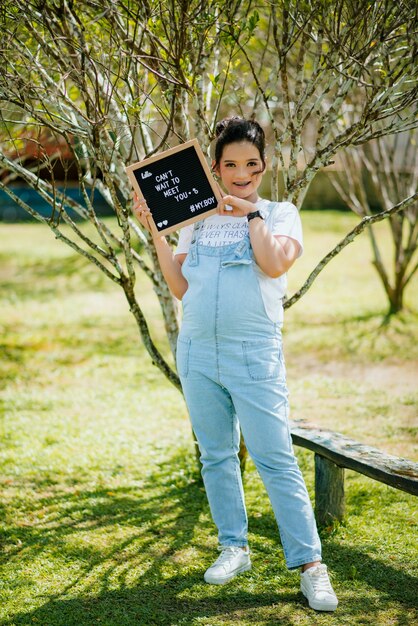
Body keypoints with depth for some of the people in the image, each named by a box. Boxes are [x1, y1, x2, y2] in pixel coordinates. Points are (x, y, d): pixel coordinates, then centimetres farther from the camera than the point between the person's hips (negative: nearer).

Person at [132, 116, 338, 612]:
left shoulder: (280, 213, 4)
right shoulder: (197, 219, 11)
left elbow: (275, 263, -16)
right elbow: (180, 288, 6)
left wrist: (251, 212, -7)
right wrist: (156, 233, 0)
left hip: (254, 354, -4)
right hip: (197, 353, 4)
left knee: (275, 459, -7)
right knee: (215, 456, 10)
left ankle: (309, 563, -1)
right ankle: (234, 548, 23)